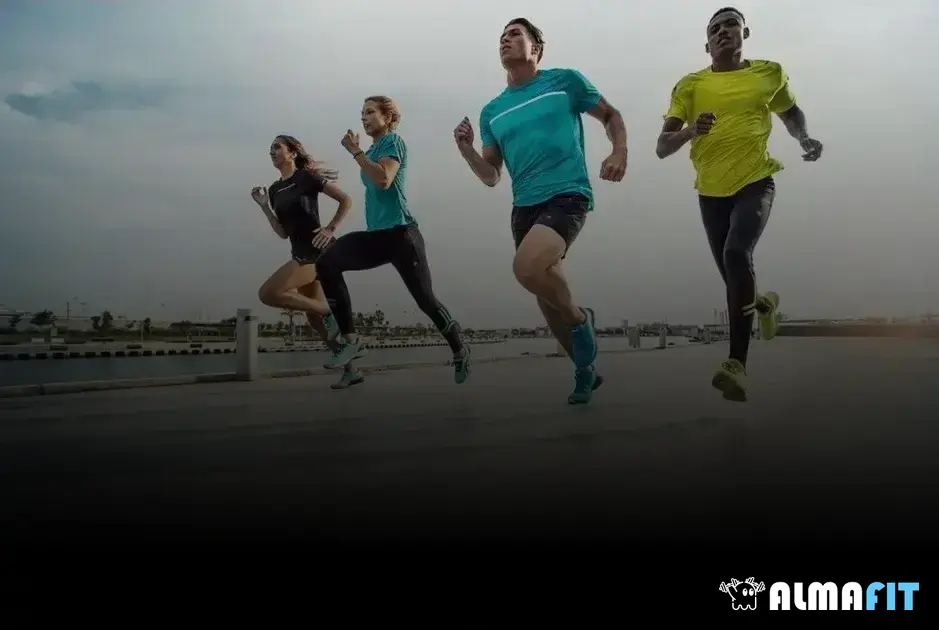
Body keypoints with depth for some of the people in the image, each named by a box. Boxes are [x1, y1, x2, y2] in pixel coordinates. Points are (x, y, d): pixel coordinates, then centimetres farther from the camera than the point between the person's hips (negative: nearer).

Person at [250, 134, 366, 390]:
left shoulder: (308, 177, -5)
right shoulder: (274, 189, 15)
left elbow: (346, 200, -4)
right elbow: (283, 232, 14)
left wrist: (330, 229, -13)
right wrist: (264, 206, 7)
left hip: (318, 250, -8)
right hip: (301, 253, 8)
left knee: (267, 293, -19)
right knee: (314, 316, 7)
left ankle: (329, 311, -10)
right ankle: (350, 371, 13)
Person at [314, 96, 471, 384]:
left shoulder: (394, 141, -4)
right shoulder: (372, 151, 19)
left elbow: (384, 180, -22)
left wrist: (355, 151, -14)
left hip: (400, 233, -7)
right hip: (375, 234, 8)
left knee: (425, 299, -4)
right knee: (327, 261, -16)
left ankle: (460, 351, 19)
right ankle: (350, 338, -13)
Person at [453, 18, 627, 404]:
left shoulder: (565, 80, 4)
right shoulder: (492, 112, 15)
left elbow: (611, 116, 13)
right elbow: (491, 177, 15)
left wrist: (619, 153, -6)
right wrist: (466, 150, -4)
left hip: (567, 195, -5)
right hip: (524, 207, 6)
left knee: (526, 268, -31)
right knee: (548, 299, 9)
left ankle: (580, 319, -2)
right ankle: (585, 370, 30)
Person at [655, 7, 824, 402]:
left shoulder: (769, 73, 6)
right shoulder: (691, 85, 3)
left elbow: (791, 113, 25)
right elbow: (662, 148, -2)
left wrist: (804, 139, 4)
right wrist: (691, 130, -23)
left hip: (756, 182, -2)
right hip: (712, 191, 2)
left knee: (737, 254, -28)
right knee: (733, 278, 9)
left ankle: (737, 363, -25)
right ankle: (763, 304, 48)